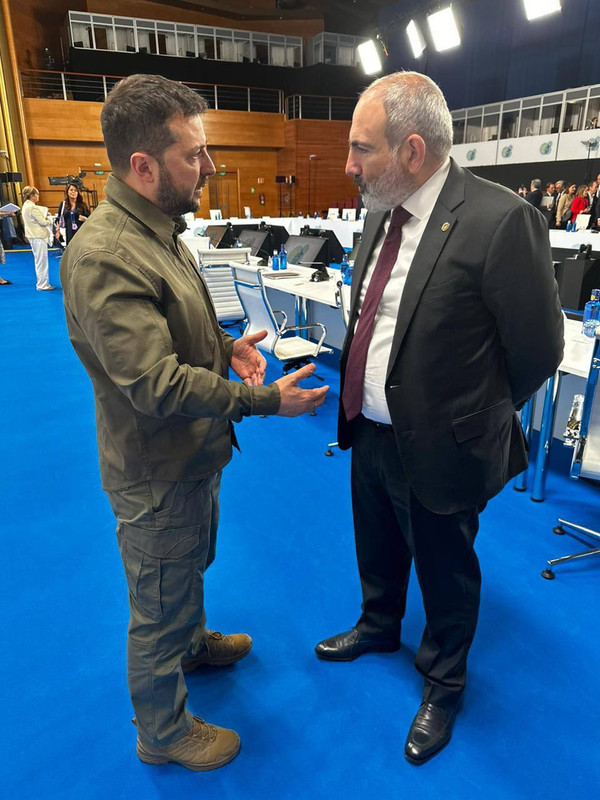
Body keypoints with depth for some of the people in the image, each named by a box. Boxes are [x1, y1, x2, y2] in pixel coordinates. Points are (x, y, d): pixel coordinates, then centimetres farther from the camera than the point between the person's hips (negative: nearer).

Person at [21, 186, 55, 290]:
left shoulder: (25, 206, 13)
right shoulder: (33, 208, -18)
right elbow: (43, 222, -17)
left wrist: (45, 219, 3)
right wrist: (49, 219, 2)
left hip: (33, 236, 10)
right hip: (38, 236, -10)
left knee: (39, 261, 16)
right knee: (42, 261, -4)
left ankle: (41, 283, 24)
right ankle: (42, 285, 1)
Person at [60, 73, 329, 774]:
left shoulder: (157, 230, 4)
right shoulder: (105, 257, -29)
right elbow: (158, 385, -32)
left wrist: (225, 346, -2)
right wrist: (265, 400, -27)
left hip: (193, 456, 9)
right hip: (158, 475, -9)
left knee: (190, 568, 31)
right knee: (159, 609, 13)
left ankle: (193, 643, 60)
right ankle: (163, 734, 39)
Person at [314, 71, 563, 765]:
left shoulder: (500, 221, -23)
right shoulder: (382, 214, 0)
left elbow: (538, 349, -15)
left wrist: (475, 418, -2)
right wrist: (361, 399, 5)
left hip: (439, 448, -6)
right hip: (370, 433, 7)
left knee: (445, 576, 19)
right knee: (377, 553, 28)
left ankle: (443, 683, 47)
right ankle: (378, 628, 59)